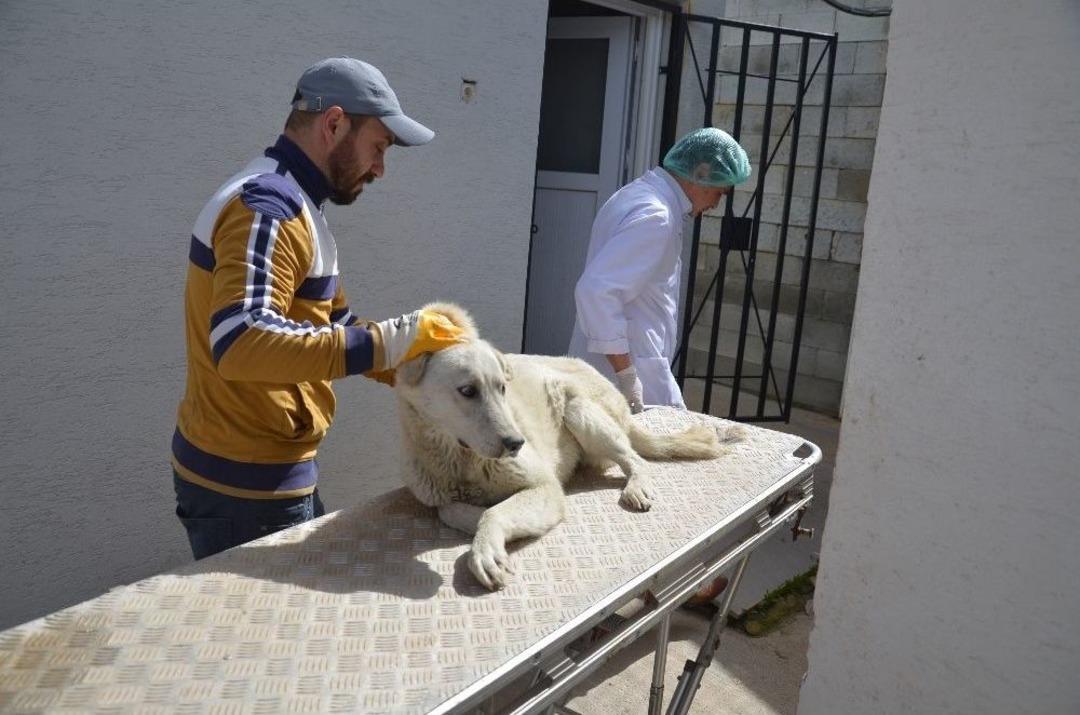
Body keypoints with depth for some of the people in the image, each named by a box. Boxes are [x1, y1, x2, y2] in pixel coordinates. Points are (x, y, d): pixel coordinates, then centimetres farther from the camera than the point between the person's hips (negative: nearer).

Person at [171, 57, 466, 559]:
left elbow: (333, 325, 16)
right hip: (246, 483, -10)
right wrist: (383, 344, -34)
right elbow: (239, 343, -34)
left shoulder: (288, 205, 14)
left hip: (264, 472, 10)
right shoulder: (268, 207, -19)